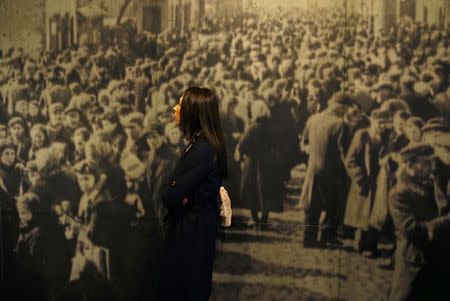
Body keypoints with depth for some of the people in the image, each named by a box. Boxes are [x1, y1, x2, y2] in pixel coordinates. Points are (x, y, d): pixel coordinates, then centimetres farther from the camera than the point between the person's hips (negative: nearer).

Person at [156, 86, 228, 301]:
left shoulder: (201, 150, -23)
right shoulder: (200, 144, 8)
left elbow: (171, 196, -25)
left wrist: (169, 190, -4)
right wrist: (172, 190, -12)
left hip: (192, 231, -9)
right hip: (193, 226, 9)